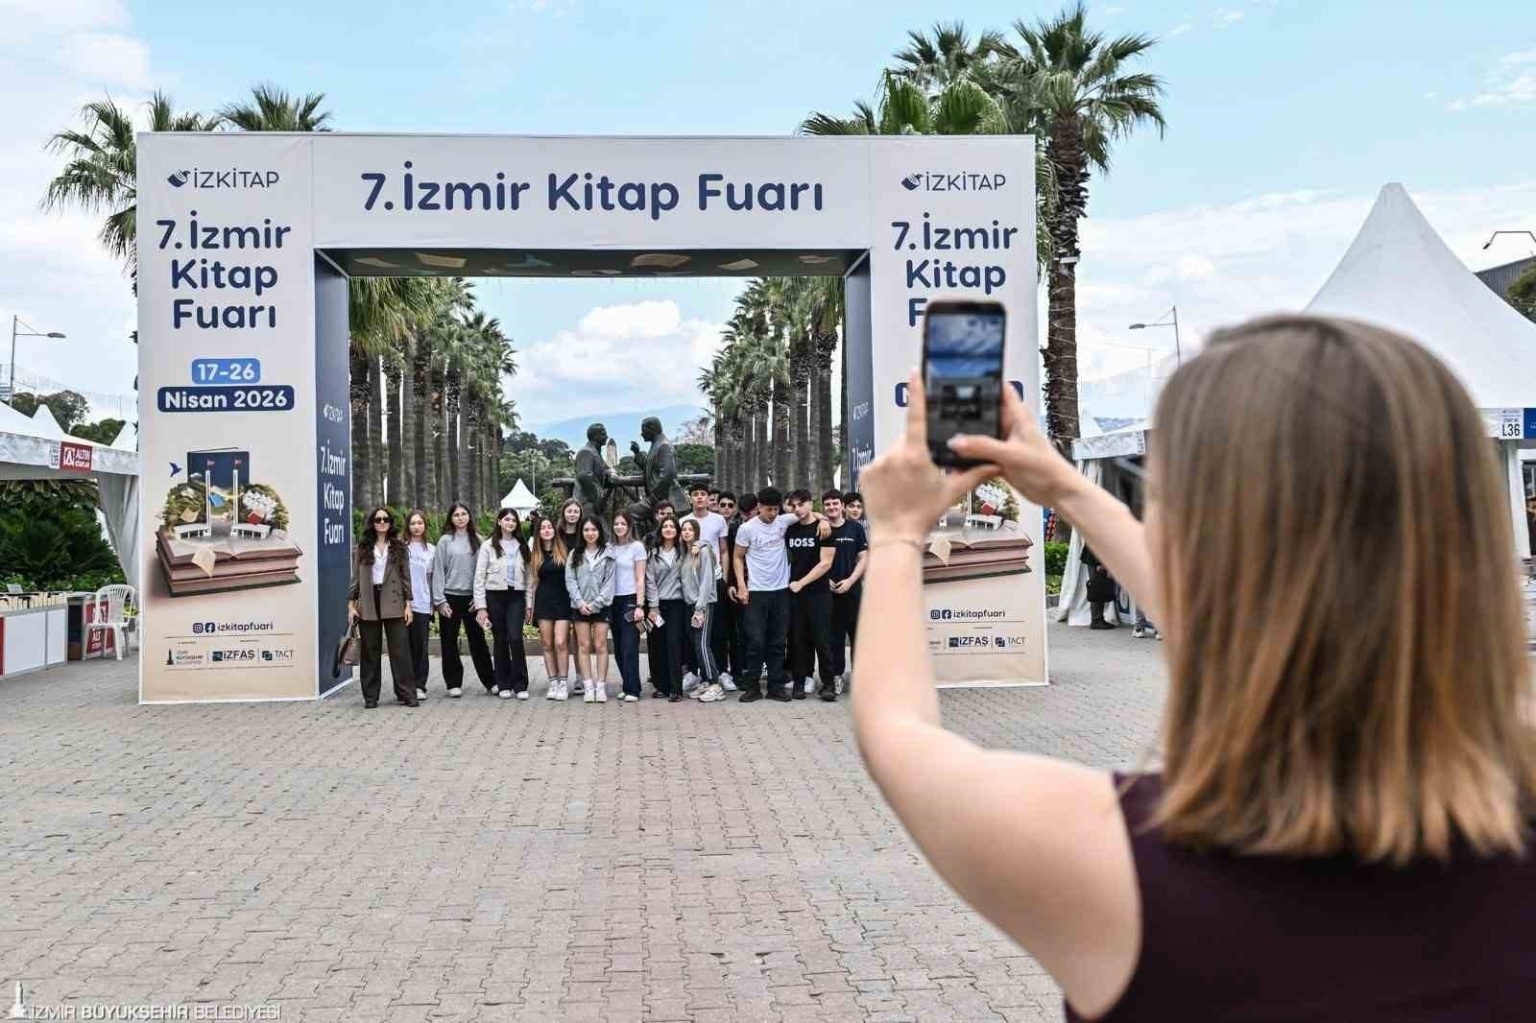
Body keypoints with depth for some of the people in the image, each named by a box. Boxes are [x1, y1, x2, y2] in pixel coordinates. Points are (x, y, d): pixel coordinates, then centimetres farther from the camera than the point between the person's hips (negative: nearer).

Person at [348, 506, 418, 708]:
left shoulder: (399, 547, 8)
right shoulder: (362, 548, 8)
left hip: (393, 604, 0)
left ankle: (406, 693, 1)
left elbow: (406, 577, 7)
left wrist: (408, 604, 0)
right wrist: (351, 604, 1)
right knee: (370, 652, 5)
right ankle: (370, 696, 11)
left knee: (400, 650, -3)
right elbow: (355, 578, 7)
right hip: (368, 603, 1)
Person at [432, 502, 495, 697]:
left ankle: (490, 681, 11)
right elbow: (438, 571, -1)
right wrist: (439, 600, -7)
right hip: (450, 597, -1)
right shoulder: (445, 541, 1)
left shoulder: (477, 540, 5)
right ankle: (454, 683, 12)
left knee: (477, 640, 5)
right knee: (449, 642, 4)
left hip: (472, 598, 1)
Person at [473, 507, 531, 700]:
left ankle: (520, 685, -4)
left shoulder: (522, 547, 11)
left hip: (516, 597, 1)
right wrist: (481, 606, -7)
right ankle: (504, 685, 14)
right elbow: (479, 577, -1)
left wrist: (529, 603, 4)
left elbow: (528, 576, 11)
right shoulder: (488, 546, 2)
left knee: (515, 638, -12)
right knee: (500, 640, 4)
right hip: (495, 596, -1)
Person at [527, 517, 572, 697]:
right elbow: (532, 582, 13)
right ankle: (552, 682, 9)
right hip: (543, 601, 3)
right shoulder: (535, 555, 10)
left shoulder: (564, 552, 2)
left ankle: (563, 682, -3)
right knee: (547, 644, 3)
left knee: (561, 643, -10)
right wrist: (529, 605, 9)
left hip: (562, 600, -3)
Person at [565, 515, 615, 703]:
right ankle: (588, 687, 3)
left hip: (600, 606, -2)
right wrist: (580, 602, -9)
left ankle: (600, 686, 1)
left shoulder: (607, 554, 2)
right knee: (584, 646, 1)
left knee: (600, 645, -1)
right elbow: (570, 580, 3)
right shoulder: (575, 555, 9)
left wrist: (596, 603, -11)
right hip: (580, 606, 2)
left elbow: (610, 581, -3)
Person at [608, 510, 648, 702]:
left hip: (630, 600, -5)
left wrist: (640, 606, -11)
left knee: (629, 646, -8)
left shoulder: (637, 546, -2)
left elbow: (640, 579, -4)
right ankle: (627, 686, 15)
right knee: (618, 648, 6)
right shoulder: (609, 548, 9)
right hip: (613, 601, 5)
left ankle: (632, 690, -6)